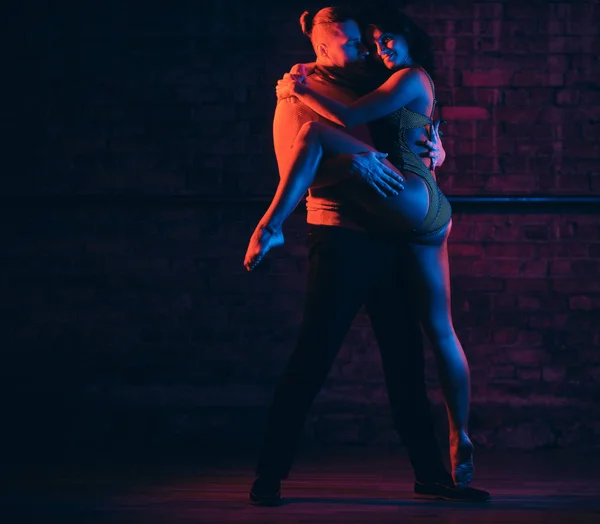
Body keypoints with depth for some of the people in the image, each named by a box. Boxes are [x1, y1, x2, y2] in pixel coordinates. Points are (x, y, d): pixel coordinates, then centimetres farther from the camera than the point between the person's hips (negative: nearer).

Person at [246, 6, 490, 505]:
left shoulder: (363, 94, 19)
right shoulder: (300, 95, 1)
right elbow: (293, 169, -13)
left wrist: (433, 150, 2)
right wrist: (353, 162, -28)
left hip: (386, 242, 7)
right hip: (340, 237, -7)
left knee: (406, 359, 7)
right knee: (312, 358, -8)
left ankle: (430, 473, 13)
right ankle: (270, 475, -2)